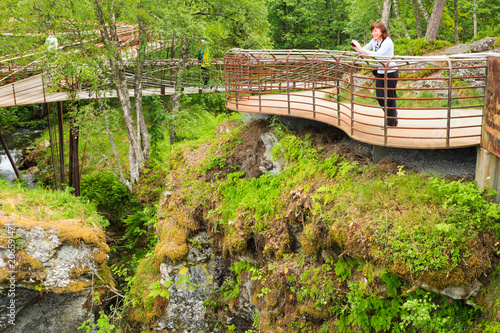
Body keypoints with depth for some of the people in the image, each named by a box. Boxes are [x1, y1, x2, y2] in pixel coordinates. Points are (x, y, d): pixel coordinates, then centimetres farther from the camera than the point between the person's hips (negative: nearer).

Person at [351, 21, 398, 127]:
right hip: (380, 72, 7)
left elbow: (377, 55, -32)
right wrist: (356, 48, -14)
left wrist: (360, 49, -33)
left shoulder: (387, 42, -20)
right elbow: (363, 50, 10)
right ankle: (393, 113, 33)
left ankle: (391, 123, 14)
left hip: (391, 73, -7)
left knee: (390, 98, 1)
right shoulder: (374, 41, 4)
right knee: (380, 97, 6)